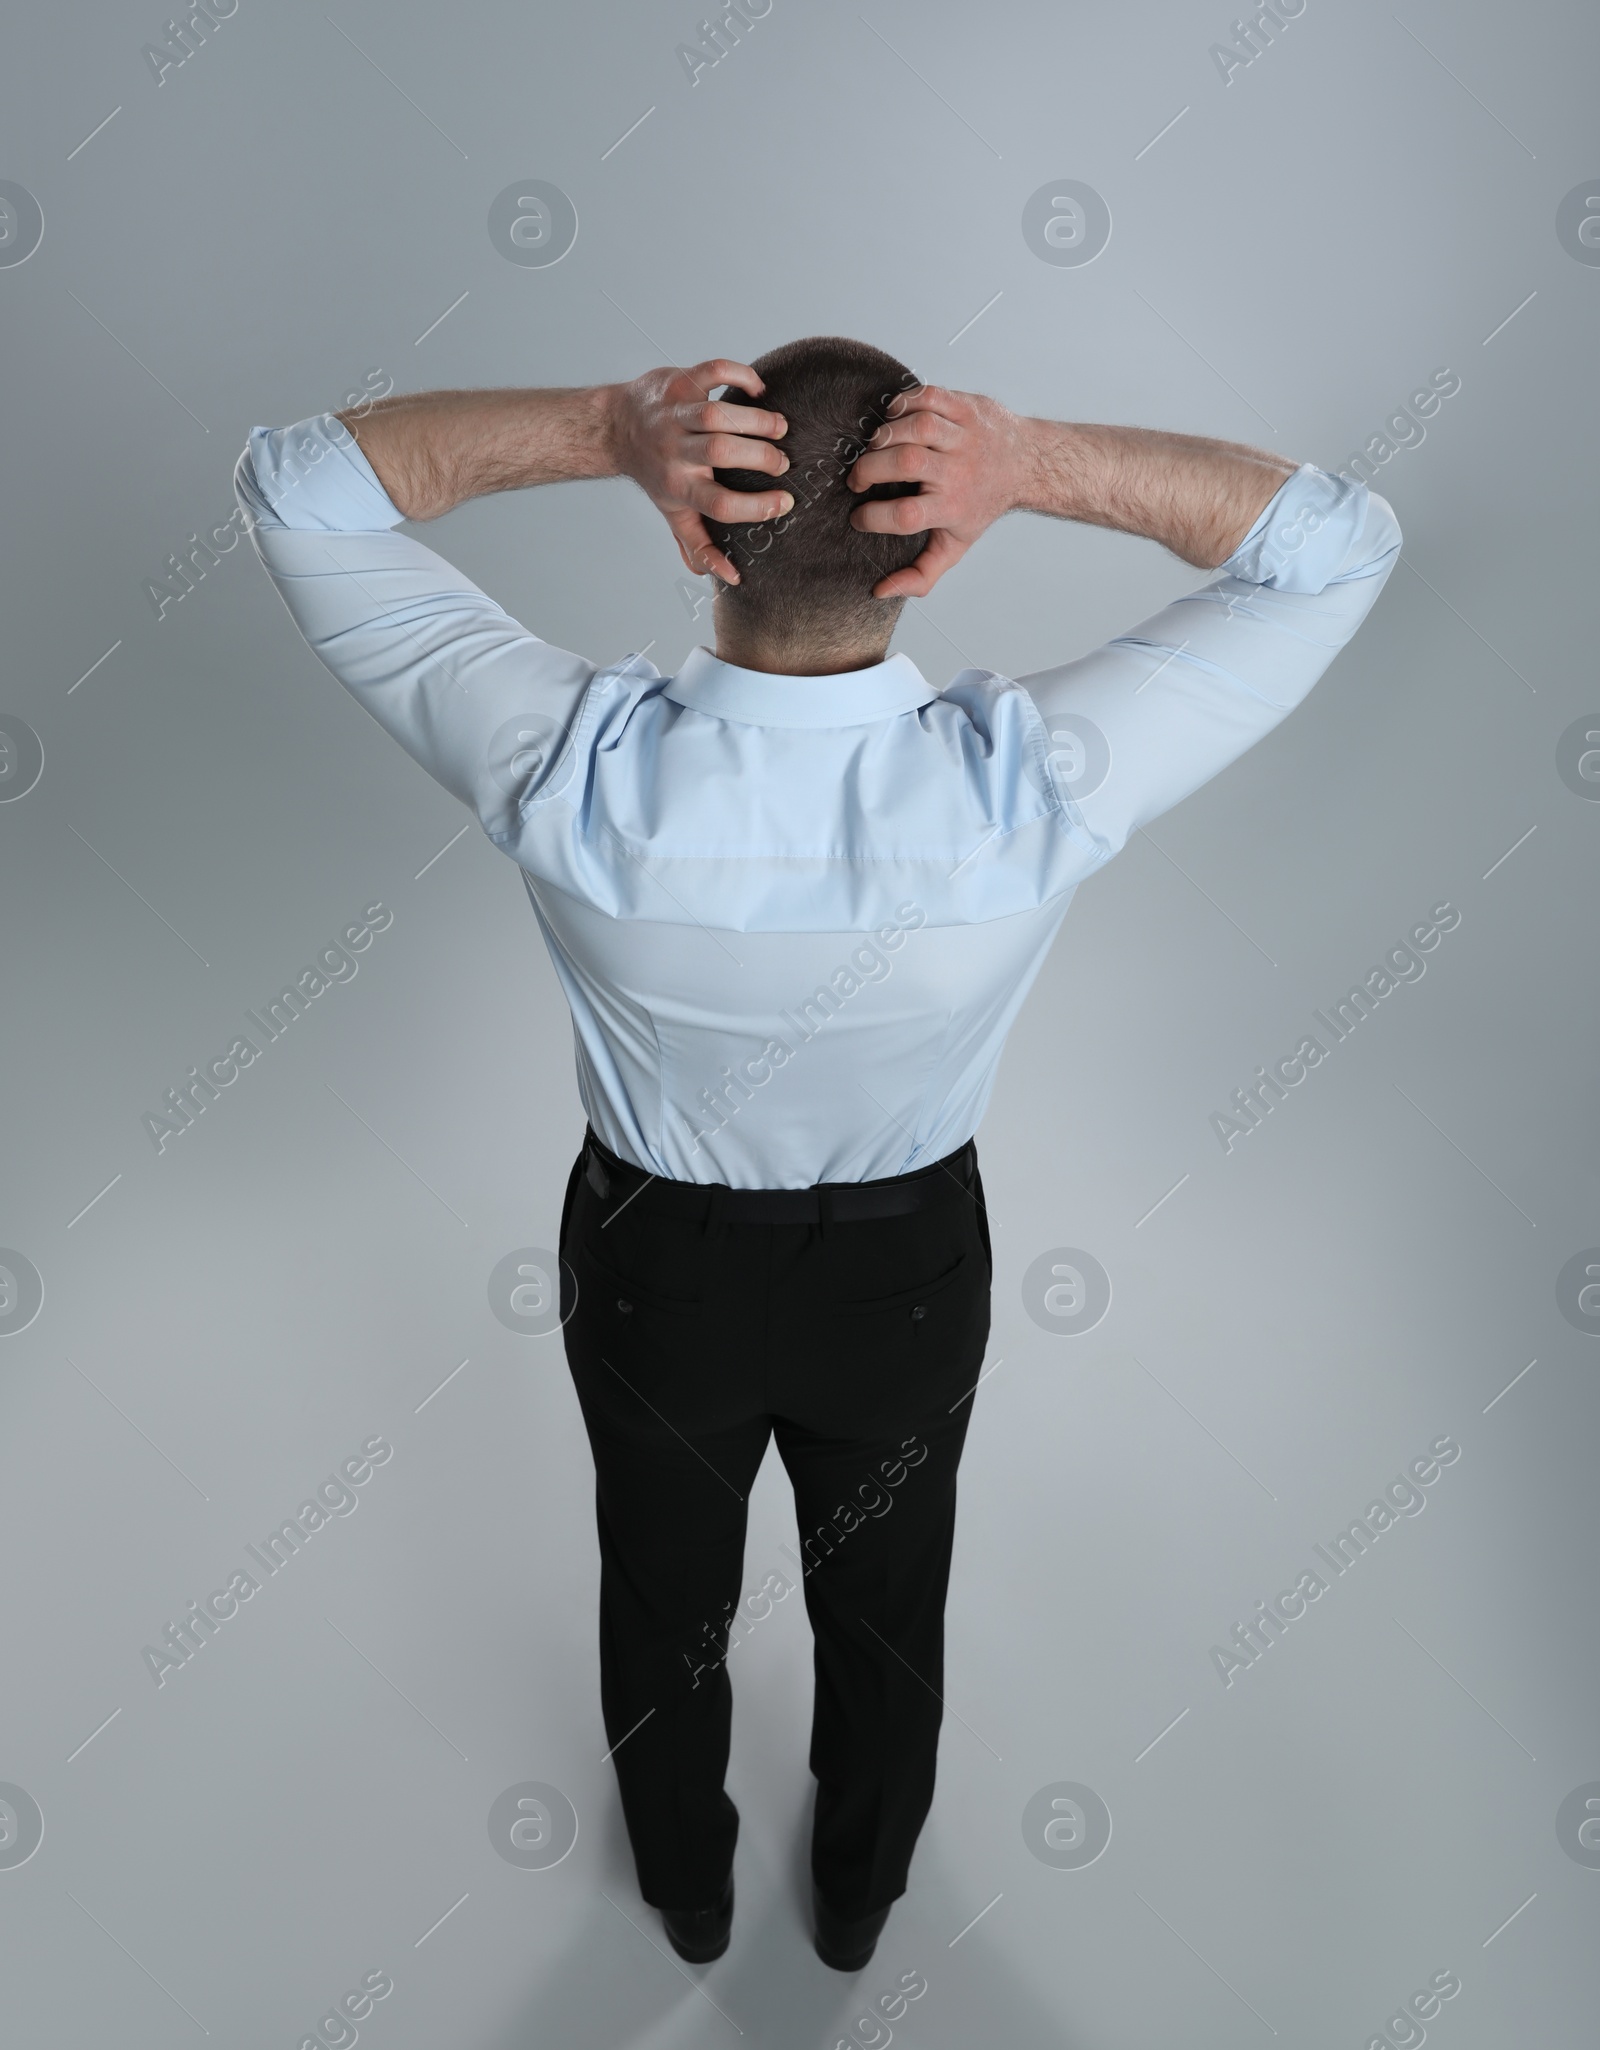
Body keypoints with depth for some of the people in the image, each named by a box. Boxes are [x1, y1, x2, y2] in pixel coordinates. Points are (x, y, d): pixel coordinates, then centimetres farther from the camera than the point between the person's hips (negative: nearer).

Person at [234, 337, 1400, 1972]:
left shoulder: (573, 775, -33)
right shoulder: (1030, 794, -33)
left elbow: (297, 480, -18)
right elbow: (1340, 541, -18)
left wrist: (607, 427, -33)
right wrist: (1037, 460, -33)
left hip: (653, 1266, 0)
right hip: (907, 1273, 1)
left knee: (664, 1599, 29)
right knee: (884, 1606, 30)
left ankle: (687, 1892, 60)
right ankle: (859, 1896, 59)